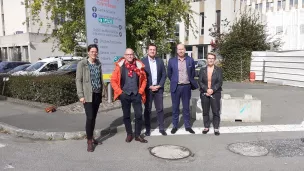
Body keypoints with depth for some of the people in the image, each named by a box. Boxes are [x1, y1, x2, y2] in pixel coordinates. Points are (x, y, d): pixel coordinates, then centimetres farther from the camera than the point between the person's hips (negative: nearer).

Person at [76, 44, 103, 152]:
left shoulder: (98, 64, 11)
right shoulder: (82, 64, -4)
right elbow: (78, 80, -7)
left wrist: (101, 92, 13)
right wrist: (81, 95, -13)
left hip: (97, 94, 5)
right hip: (88, 95, -5)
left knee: (94, 117, 11)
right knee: (89, 118, -8)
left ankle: (91, 138, 24)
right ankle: (89, 142, 4)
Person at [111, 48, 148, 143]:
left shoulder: (139, 65, 2)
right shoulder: (120, 66, -2)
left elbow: (144, 79, 9)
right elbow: (113, 80, -1)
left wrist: (141, 91, 1)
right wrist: (119, 92, -6)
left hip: (136, 94, 1)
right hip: (124, 95, -1)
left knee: (139, 115, 1)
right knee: (126, 115, 9)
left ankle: (138, 135, 15)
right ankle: (129, 134, 24)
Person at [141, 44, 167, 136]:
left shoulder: (160, 61, 6)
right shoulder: (142, 61, -3)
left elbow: (164, 75, 6)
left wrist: (159, 85, -6)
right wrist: (149, 87, -11)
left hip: (158, 88, 3)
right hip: (147, 89, -2)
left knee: (160, 109, 6)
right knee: (147, 109, 5)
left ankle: (161, 128, 16)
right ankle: (148, 129, 15)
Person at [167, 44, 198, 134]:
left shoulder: (190, 60, 2)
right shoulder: (171, 60, -1)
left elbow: (193, 73, 13)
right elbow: (169, 74, 9)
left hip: (187, 87, 1)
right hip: (175, 87, -1)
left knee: (186, 108, 9)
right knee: (175, 108, 7)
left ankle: (187, 126, 20)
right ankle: (175, 126, 18)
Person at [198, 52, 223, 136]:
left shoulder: (218, 70, 3)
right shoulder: (202, 70, 7)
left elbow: (220, 82, -4)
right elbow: (200, 81, -1)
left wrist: (213, 90, -17)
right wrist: (206, 89, -15)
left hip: (215, 94, -1)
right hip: (204, 94, 2)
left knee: (216, 112, 1)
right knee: (205, 112, 7)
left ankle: (216, 128, 11)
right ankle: (206, 127, 19)